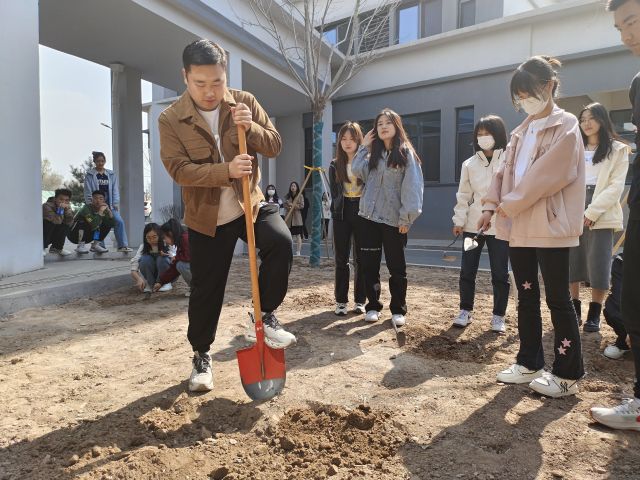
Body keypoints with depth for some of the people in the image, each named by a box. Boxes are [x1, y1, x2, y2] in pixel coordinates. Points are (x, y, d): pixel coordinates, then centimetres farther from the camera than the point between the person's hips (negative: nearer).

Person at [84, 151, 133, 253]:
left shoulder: (111, 175, 12)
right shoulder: (90, 175, 3)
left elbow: (115, 190, 9)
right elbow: (88, 192, 0)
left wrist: (115, 204, 0)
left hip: (110, 205, 2)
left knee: (119, 221, -13)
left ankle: (123, 245, -13)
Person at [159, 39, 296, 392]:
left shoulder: (244, 102, -1)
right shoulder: (170, 119, -8)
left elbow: (275, 146, -1)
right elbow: (179, 170, -17)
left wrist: (251, 127, -21)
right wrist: (226, 170, -31)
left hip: (250, 204, 1)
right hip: (206, 218, -1)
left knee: (281, 242, -28)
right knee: (205, 291, 6)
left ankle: (264, 318, -6)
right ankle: (201, 356, 29)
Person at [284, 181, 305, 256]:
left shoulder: (300, 196, 2)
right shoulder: (287, 196, 13)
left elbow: (302, 206, -5)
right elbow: (285, 205, 11)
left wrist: (293, 205, -15)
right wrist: (288, 207, -11)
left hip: (297, 217, -3)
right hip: (288, 217, 3)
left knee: (298, 235, -5)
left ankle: (298, 251, -2)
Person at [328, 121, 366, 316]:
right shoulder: (335, 165, 7)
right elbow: (334, 192, 7)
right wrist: (337, 211, -3)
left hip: (362, 213, -1)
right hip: (342, 214, 2)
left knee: (361, 258, 4)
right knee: (341, 259, 4)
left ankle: (360, 300, 13)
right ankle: (341, 301, 12)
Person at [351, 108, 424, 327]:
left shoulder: (406, 153, 0)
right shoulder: (373, 153, 16)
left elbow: (412, 186, -9)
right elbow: (358, 172, -2)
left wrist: (406, 217, -16)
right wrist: (363, 146, 2)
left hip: (393, 219, -4)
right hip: (369, 217, 5)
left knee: (396, 266, 4)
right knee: (369, 264, 6)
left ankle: (398, 310, 15)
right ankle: (373, 306, 19)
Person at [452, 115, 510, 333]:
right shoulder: (469, 164, 7)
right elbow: (464, 195, 7)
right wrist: (459, 220, 0)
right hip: (473, 225, 3)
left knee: (500, 274, 4)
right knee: (467, 271, 7)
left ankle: (498, 316, 18)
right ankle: (465, 310, 23)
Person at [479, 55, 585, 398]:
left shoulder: (565, 127, -5)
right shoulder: (521, 132, 17)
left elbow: (546, 176, -16)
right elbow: (505, 172, 12)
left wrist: (508, 205, -13)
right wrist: (492, 205, -2)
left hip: (550, 227, -7)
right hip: (518, 227, 7)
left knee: (557, 299, 0)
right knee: (527, 296, 11)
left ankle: (567, 374, 12)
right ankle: (530, 363, 23)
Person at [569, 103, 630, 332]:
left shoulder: (618, 150, 7)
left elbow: (616, 186, -4)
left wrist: (591, 212, -14)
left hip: (600, 215, -3)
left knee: (598, 264, -4)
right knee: (571, 261, 2)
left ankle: (594, 314, 8)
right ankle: (574, 308, 15)